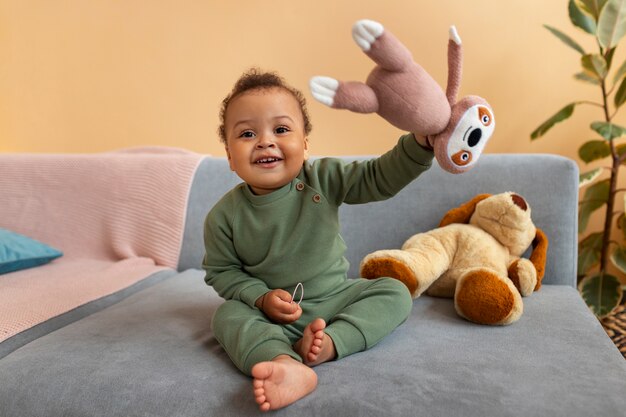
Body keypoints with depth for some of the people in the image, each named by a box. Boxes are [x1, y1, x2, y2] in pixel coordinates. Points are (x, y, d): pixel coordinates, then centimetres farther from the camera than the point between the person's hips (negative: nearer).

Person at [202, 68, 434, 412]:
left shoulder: (324, 178, -11)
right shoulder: (224, 216, -13)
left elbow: (379, 178, -11)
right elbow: (221, 272, -3)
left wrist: (419, 144, -26)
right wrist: (262, 298, -19)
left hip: (336, 297, 2)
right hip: (271, 310, -1)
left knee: (395, 293, -14)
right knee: (227, 315, -26)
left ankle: (330, 341, -33)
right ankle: (287, 366, -50)